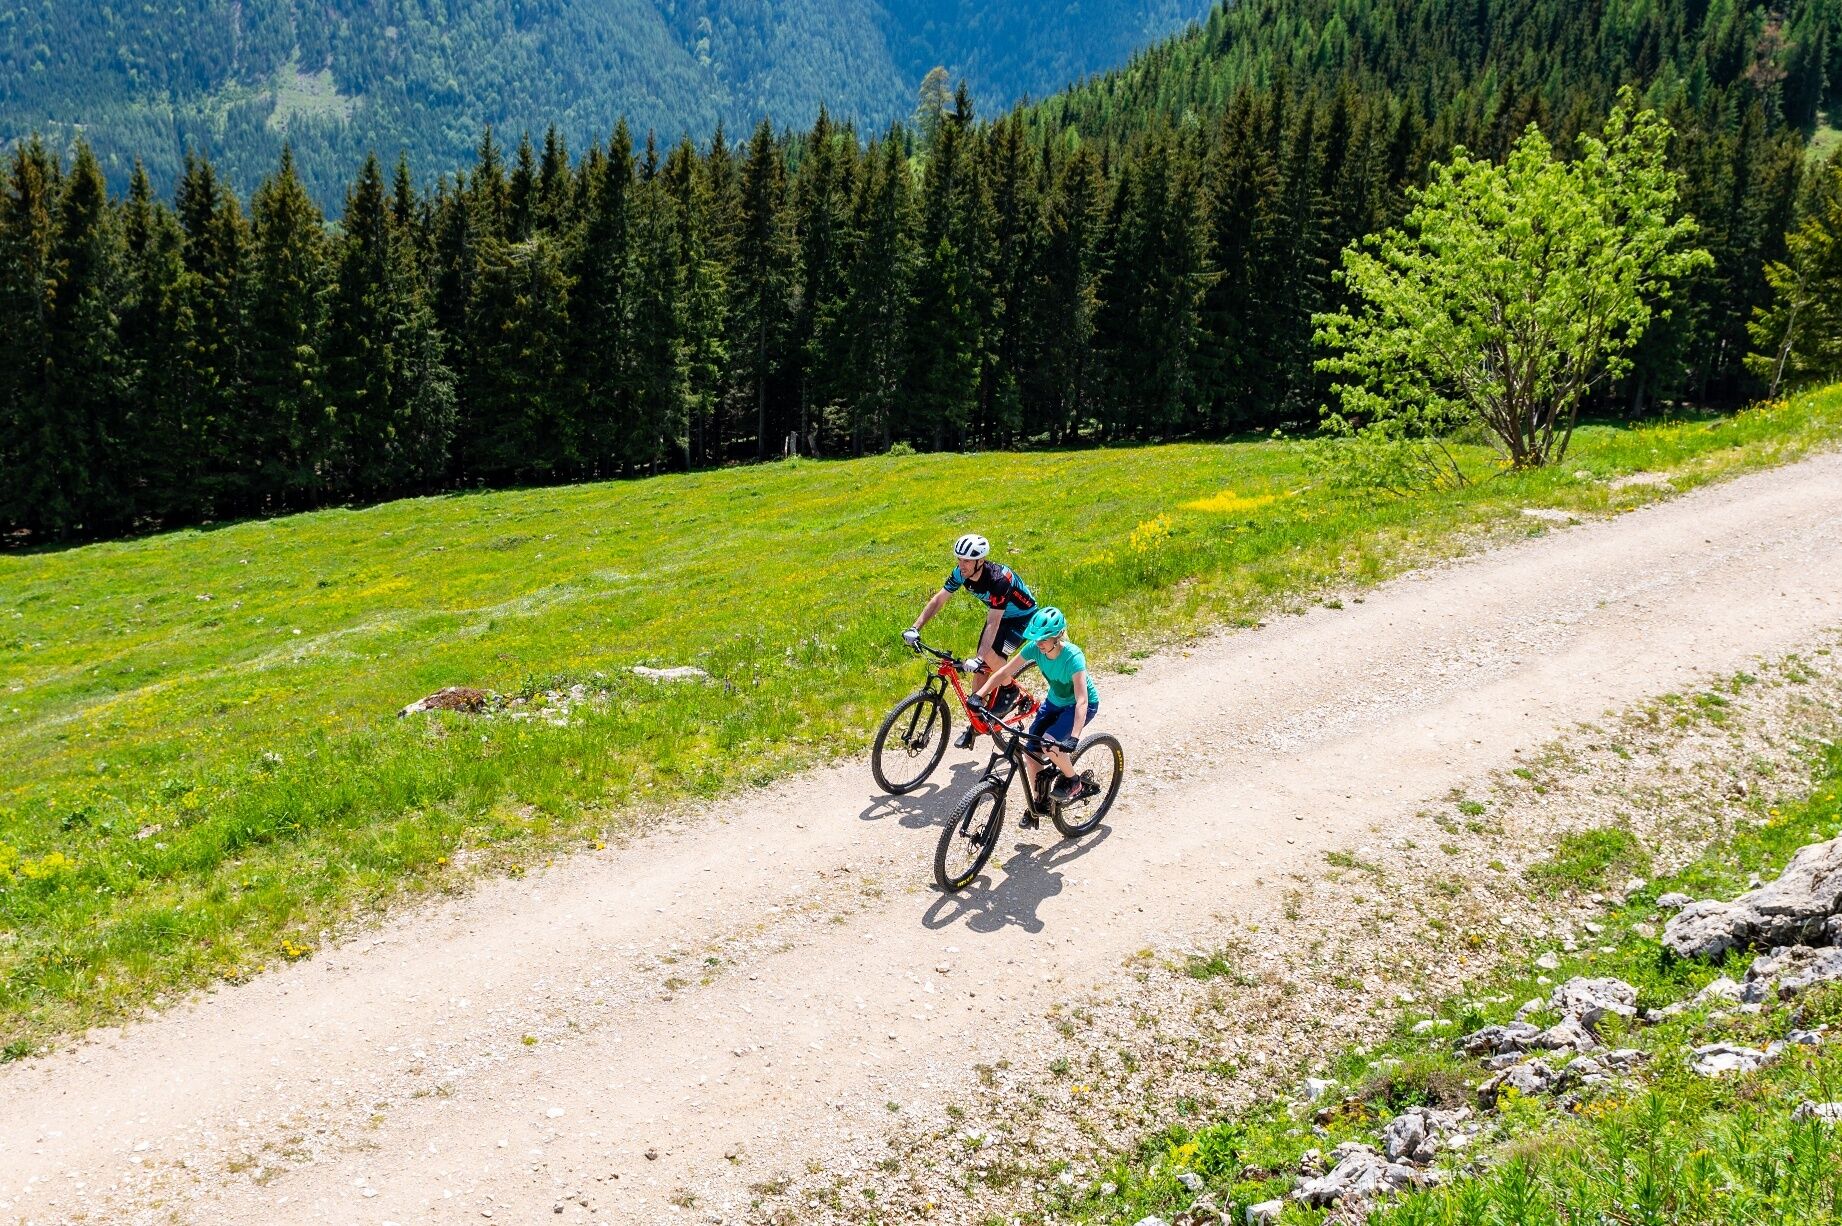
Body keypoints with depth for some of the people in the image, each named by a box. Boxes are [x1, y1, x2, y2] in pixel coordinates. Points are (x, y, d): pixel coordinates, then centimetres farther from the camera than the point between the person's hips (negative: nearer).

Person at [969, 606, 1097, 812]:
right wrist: (979, 695, -27)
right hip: (1055, 701, 6)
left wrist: (1074, 738, -52)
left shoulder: (1073, 657, -35)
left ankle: (1072, 782, -1)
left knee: (1050, 743, -28)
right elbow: (1004, 672, -14)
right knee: (1030, 751, -7)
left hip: (1083, 704, -6)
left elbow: (1081, 700, -41)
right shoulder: (1035, 648, -20)